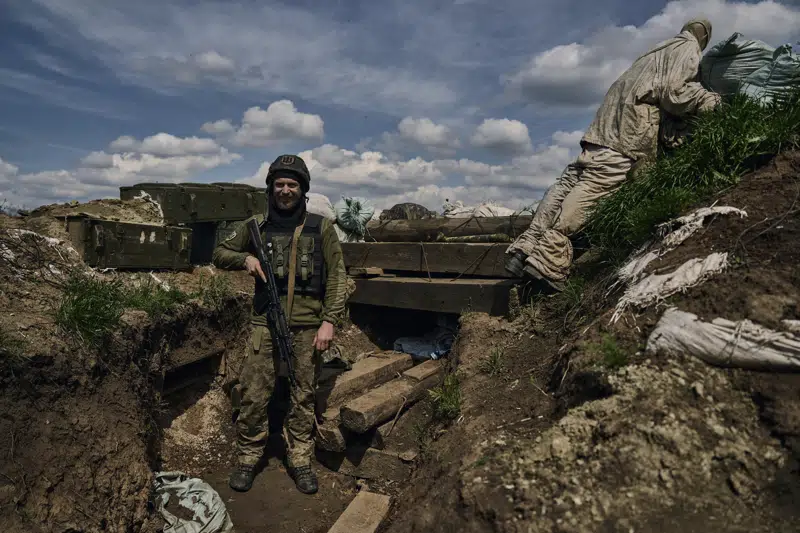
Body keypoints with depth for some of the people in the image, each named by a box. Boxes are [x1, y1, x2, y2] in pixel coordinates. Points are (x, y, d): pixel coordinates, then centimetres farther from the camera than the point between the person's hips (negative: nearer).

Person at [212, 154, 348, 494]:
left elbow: (337, 277, -1)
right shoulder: (257, 226, 6)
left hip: (308, 328, -1)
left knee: (303, 398, 10)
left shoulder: (320, 227, 1)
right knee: (253, 396, 5)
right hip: (266, 325, 1)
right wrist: (246, 258, -5)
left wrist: (329, 321, -9)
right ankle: (247, 460, 26)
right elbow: (220, 253, 17)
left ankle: (300, 461, 26)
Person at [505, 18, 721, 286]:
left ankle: (528, 244, -13)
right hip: (632, 121, -8)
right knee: (597, 182, -20)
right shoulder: (689, 48, 10)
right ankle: (550, 254, -33)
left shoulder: (663, 48, 35)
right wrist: (712, 101, 5)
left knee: (572, 178, -3)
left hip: (610, 114, 8)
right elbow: (675, 91, -5)